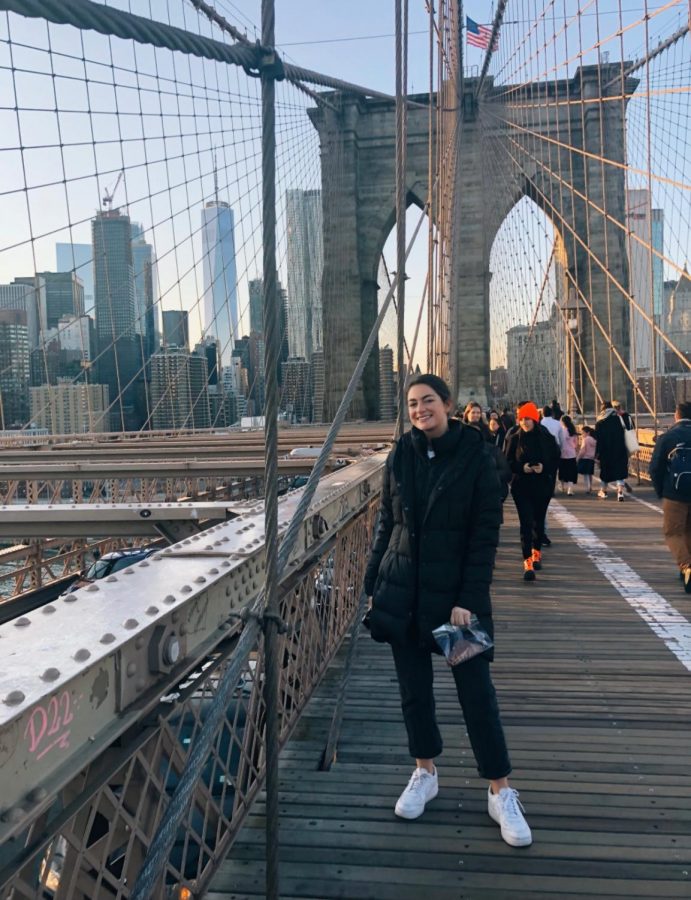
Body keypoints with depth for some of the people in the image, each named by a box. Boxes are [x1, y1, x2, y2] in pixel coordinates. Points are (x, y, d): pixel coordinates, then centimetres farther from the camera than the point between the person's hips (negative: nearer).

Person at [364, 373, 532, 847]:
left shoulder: (475, 456, -7)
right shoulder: (401, 455, 3)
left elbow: (486, 533, -9)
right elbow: (387, 523, 9)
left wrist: (469, 598, -14)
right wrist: (375, 586, 7)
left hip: (455, 591, -3)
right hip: (403, 591, 4)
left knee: (477, 689, 1)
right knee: (414, 688, 12)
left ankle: (501, 791, 15)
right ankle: (425, 772, 31)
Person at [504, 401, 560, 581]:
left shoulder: (546, 438, 0)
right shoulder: (514, 439, 0)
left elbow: (555, 458, 3)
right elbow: (508, 462, 1)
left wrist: (544, 467, -16)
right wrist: (522, 467, -17)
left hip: (542, 486, 1)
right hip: (521, 487, -1)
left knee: (539, 521, 15)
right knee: (526, 523, -9)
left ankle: (537, 552, 38)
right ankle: (528, 562, -10)